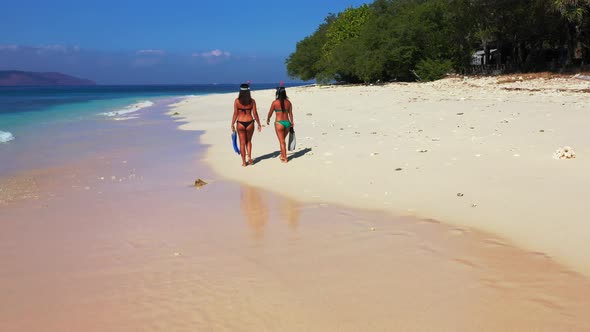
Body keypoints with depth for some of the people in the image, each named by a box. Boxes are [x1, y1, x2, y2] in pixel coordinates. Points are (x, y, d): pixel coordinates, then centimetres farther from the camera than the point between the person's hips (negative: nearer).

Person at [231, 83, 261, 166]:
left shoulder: (237, 101, -5)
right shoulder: (252, 101, -2)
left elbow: (235, 113, -6)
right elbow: (255, 114, -2)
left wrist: (232, 124, 1)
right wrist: (259, 124, 7)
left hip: (240, 123, -1)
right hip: (250, 122, 1)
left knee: (242, 143, 10)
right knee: (248, 141, 21)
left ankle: (244, 162, 13)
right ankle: (249, 157, 5)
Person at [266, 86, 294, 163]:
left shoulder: (275, 102, -8)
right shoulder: (288, 102, 2)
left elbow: (270, 113, 2)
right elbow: (290, 114, 7)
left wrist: (268, 120, 20)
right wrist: (292, 122, 20)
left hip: (279, 123, -4)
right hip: (287, 122, 4)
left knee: (282, 141, 5)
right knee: (283, 140, 23)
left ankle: (285, 158, 8)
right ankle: (282, 155, 34)